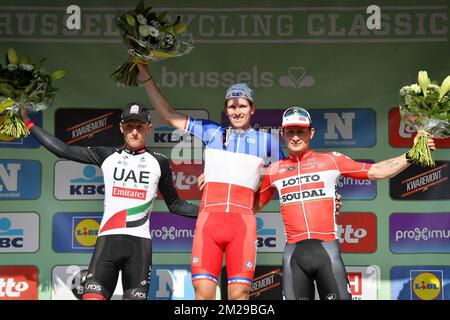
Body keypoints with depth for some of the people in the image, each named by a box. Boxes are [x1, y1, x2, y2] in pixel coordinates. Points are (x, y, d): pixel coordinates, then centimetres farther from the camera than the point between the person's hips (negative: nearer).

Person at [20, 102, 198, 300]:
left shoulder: (159, 162, 10)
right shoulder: (107, 156, 11)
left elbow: (174, 205, 17)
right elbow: (62, 150, 10)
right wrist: (28, 122, 10)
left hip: (140, 243, 0)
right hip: (107, 239, 0)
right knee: (92, 296, -13)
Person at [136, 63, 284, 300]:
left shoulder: (266, 141, 12)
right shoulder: (211, 132, 15)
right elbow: (168, 114, 17)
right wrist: (145, 75, 15)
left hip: (242, 222, -1)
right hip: (209, 218, 1)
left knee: (239, 294, -8)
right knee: (203, 292, -8)